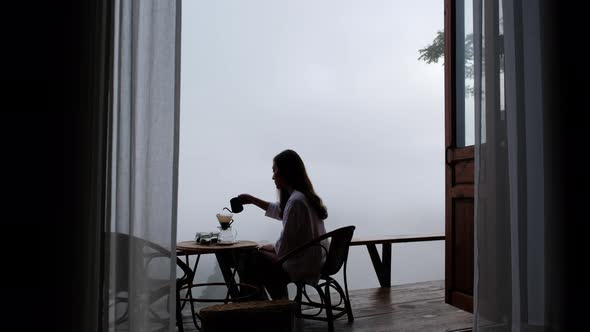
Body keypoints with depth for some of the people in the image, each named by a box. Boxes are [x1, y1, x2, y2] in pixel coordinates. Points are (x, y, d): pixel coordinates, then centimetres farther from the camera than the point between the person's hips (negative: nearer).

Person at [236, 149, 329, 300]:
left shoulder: (296, 201, -24)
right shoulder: (303, 195, 7)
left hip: (304, 266, -9)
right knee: (261, 257, 27)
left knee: (250, 264, 7)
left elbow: (285, 244, -21)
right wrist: (253, 200, 26)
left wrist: (272, 247, 0)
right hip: (315, 261, 9)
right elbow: (280, 211, 26)